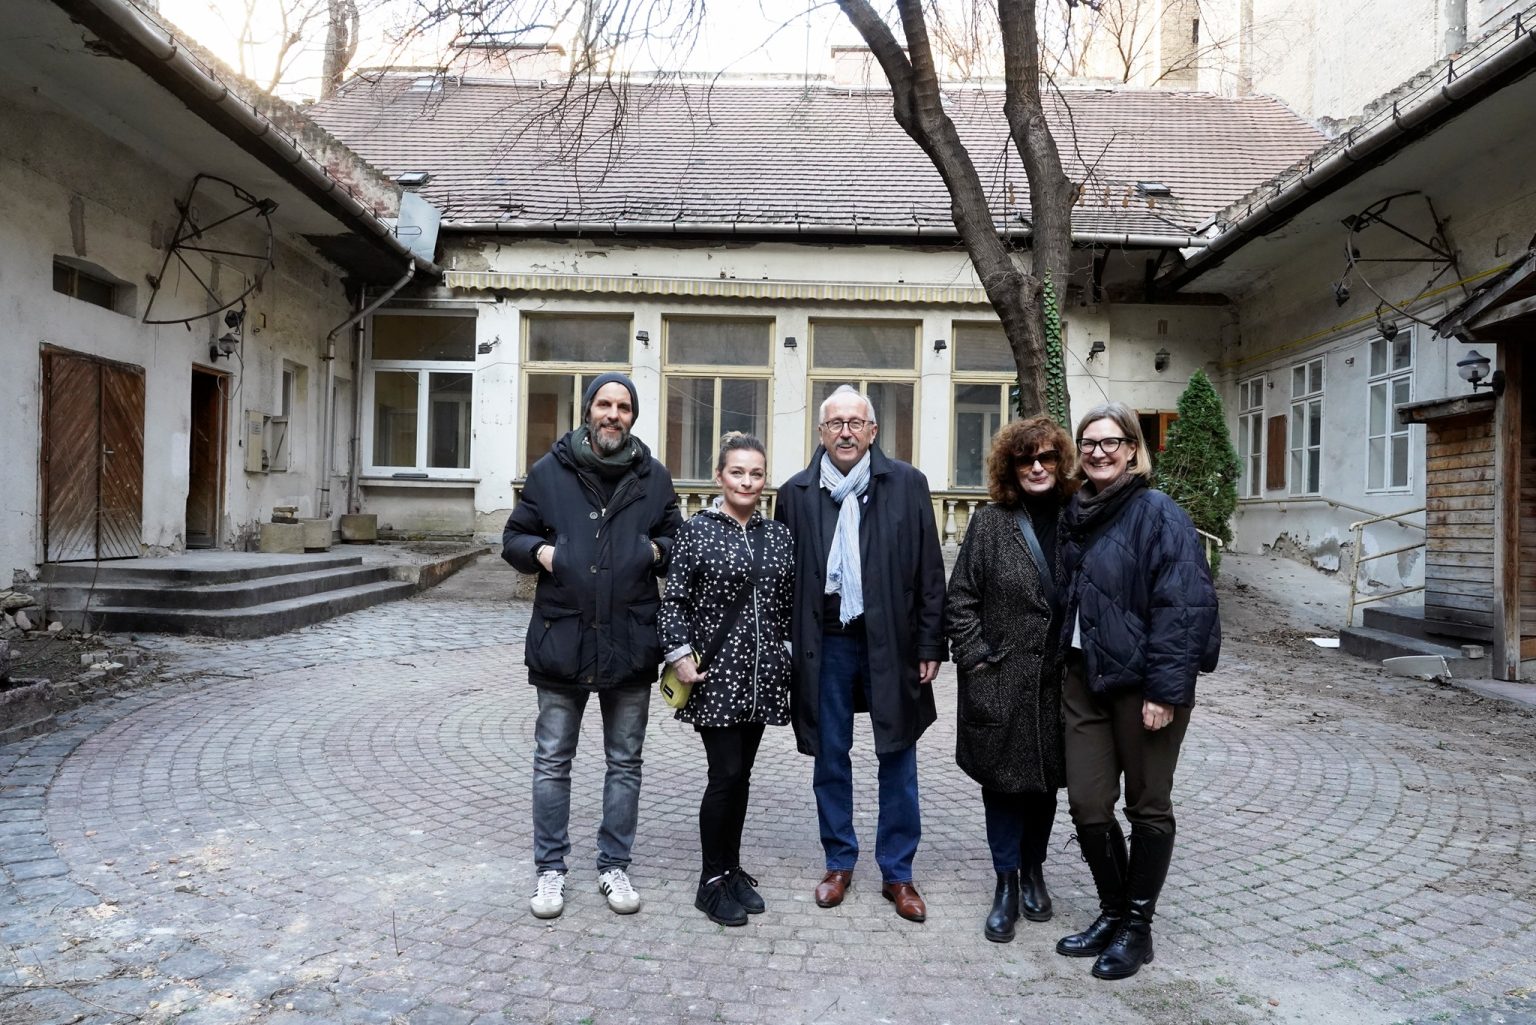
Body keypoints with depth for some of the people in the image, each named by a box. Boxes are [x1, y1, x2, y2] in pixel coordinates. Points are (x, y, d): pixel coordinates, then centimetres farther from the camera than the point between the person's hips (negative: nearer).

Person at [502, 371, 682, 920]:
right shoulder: (549, 471, 2)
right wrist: (538, 551, -13)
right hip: (562, 637, -1)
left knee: (625, 762, 12)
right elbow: (513, 536, 8)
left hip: (631, 641, 1)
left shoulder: (653, 476, 5)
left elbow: (678, 540, 15)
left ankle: (615, 865, 27)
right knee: (552, 761, 8)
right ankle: (550, 869, 24)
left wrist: (657, 550, -7)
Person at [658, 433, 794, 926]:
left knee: (741, 775, 12)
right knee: (726, 774, -4)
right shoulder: (696, 530, -4)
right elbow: (674, 600, -5)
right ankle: (712, 880, 12)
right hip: (715, 673, -4)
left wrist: (790, 653, 9)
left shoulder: (779, 535, 9)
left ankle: (733, 869, 27)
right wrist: (681, 655, -13)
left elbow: (788, 605, 14)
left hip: (762, 675, 4)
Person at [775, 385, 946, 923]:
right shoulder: (797, 492, 2)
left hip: (890, 642, -1)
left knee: (898, 758, 7)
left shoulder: (907, 484, -1)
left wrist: (930, 645, -4)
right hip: (825, 643, 1)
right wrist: (785, 648, 0)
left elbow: (929, 571, -1)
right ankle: (839, 862, 28)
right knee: (830, 756, 11)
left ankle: (897, 873, 22)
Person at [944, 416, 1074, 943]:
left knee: (1046, 778, 14)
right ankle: (1007, 883, 20)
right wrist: (974, 656, -7)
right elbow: (960, 598, 0)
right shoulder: (990, 523, -1)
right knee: (1003, 779, 5)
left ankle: (1033, 869, 34)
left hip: (1059, 680, 2)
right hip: (1000, 681, -2)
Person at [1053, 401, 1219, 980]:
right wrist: (1064, 665, 12)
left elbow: (1181, 604, -17)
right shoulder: (1074, 515, 10)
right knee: (1086, 804, 9)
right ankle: (1112, 911, 29)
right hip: (1084, 678, 6)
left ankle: (1137, 927, 24)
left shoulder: (1157, 513, -11)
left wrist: (1165, 689, -20)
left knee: (1147, 804, 9)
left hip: (1141, 682, -6)